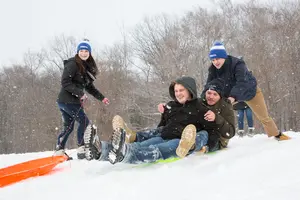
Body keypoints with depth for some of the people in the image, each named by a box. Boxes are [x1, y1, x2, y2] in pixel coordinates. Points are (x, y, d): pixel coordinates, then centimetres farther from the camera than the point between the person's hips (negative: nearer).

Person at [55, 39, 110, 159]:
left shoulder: (87, 67, 15)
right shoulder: (72, 64, -11)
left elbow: (89, 87, 20)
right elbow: (65, 82, -18)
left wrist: (101, 98, 13)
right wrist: (80, 93, -21)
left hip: (73, 101, 9)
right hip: (67, 100, -9)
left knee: (68, 127, 12)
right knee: (84, 121, -9)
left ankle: (59, 151, 18)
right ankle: (82, 149, -6)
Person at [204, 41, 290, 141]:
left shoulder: (237, 64, -38)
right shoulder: (213, 70, -20)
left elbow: (242, 82, -50)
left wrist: (233, 96, -66)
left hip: (250, 91, -4)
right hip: (230, 94, 5)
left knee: (263, 117, 6)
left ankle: (277, 134, 28)